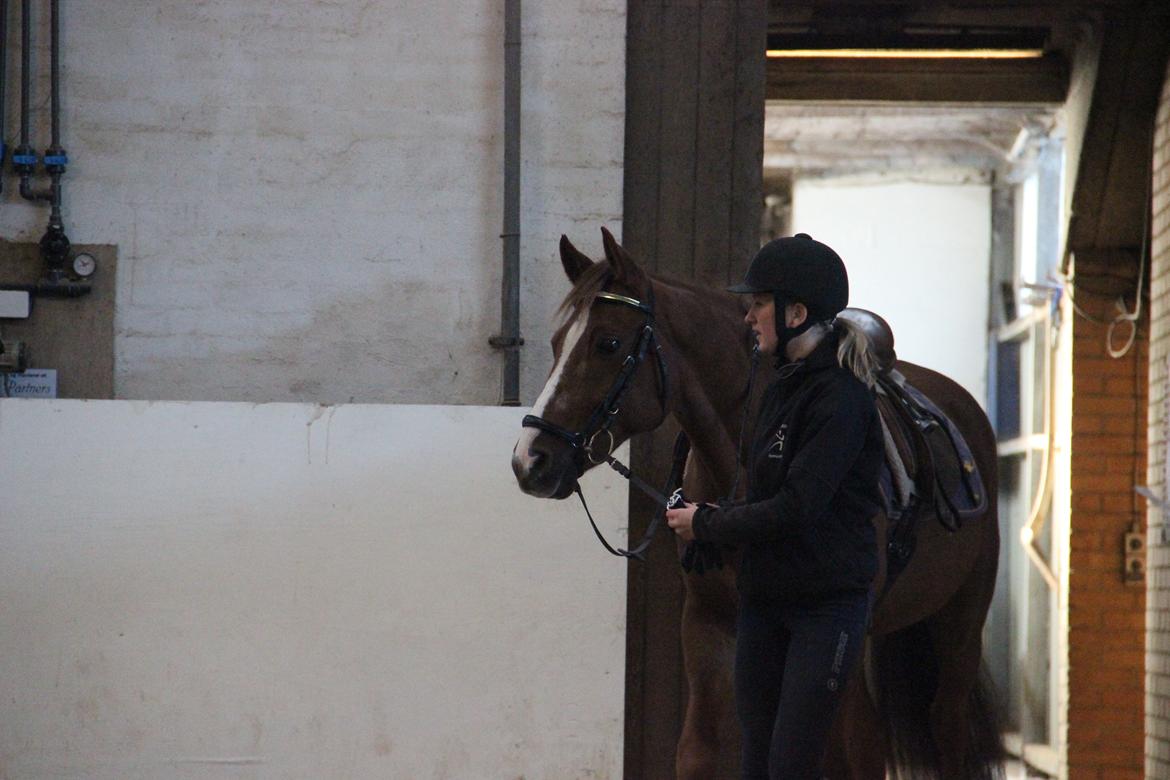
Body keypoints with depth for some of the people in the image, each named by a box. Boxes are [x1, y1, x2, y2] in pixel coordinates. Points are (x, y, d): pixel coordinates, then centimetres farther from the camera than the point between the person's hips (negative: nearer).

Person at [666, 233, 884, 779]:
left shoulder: (839, 399, -16)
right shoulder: (784, 386, 13)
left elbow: (795, 509, -22)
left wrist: (706, 524, -10)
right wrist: (713, 520, 0)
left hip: (828, 605, -9)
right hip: (763, 599, 9)